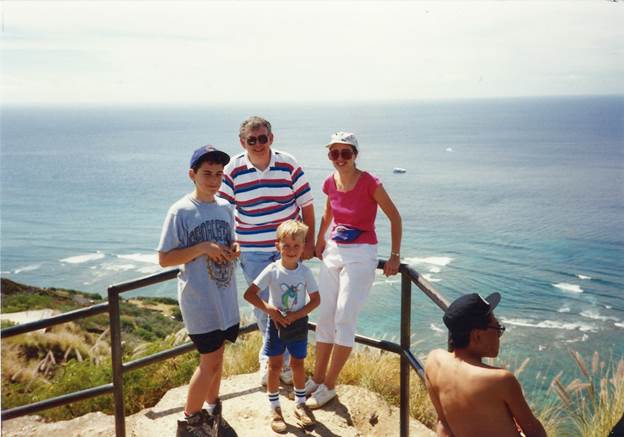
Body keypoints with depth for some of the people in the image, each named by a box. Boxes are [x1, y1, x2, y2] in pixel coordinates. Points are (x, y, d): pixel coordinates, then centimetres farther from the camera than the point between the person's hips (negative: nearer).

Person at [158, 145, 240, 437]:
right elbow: (164, 259, -13)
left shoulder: (226, 207, 7)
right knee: (211, 361, -4)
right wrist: (203, 248, -22)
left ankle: (212, 410, 35)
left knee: (215, 355, 17)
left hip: (225, 296, 6)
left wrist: (234, 250, -3)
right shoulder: (181, 211, -12)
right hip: (199, 300, -6)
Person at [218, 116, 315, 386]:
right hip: (252, 251, 0)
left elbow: (306, 206, 0)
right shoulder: (233, 170, -6)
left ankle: (280, 358, 25)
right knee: (261, 306, 10)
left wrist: (309, 242, -1)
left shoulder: (288, 165, -6)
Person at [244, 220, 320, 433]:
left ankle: (300, 404, 31)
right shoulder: (272, 270, -16)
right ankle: (275, 408, 22)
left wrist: (296, 314, -18)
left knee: (298, 364, 12)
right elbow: (249, 294, -18)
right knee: (275, 366, 8)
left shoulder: (305, 272, -10)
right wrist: (270, 309, -24)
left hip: (298, 324, 1)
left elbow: (316, 299, -5)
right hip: (276, 323, -1)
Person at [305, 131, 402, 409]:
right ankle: (316, 379, 20)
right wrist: (319, 241, 23)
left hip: (360, 255, -6)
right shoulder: (330, 184, 1)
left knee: (344, 320, -4)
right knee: (324, 318, 8)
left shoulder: (369, 183, -15)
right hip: (333, 252, 6)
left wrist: (395, 256, -7)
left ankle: (329, 386, 7)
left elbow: (395, 218, -7)